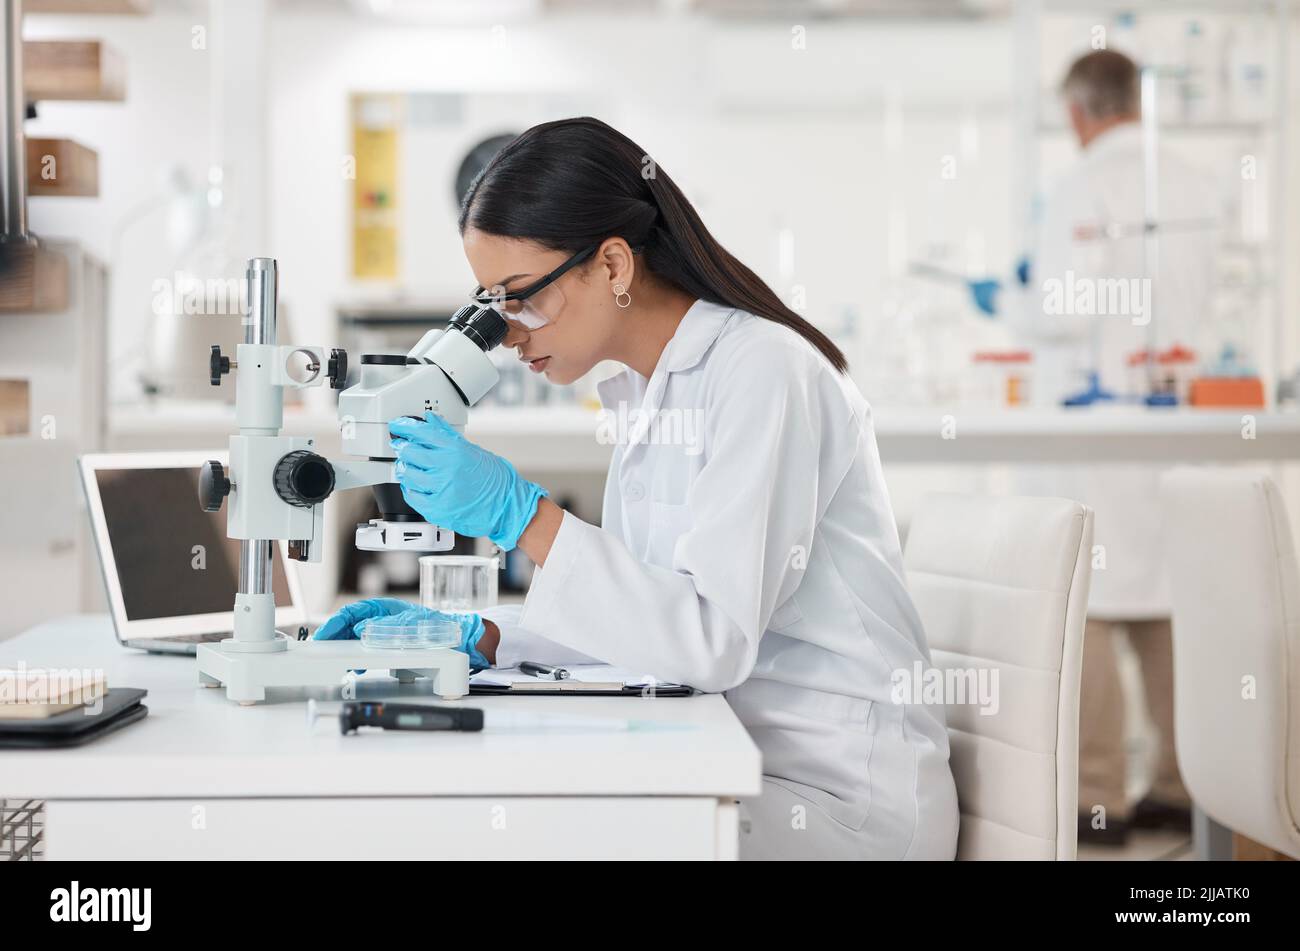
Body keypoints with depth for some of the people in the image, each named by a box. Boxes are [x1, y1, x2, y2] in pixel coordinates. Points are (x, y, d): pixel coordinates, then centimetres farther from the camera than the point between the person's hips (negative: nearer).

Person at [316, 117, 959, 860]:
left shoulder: (762, 368, -17)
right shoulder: (642, 394, 11)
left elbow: (714, 640, -24)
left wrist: (523, 516, -26)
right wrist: (472, 638, 4)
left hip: (845, 796, -8)